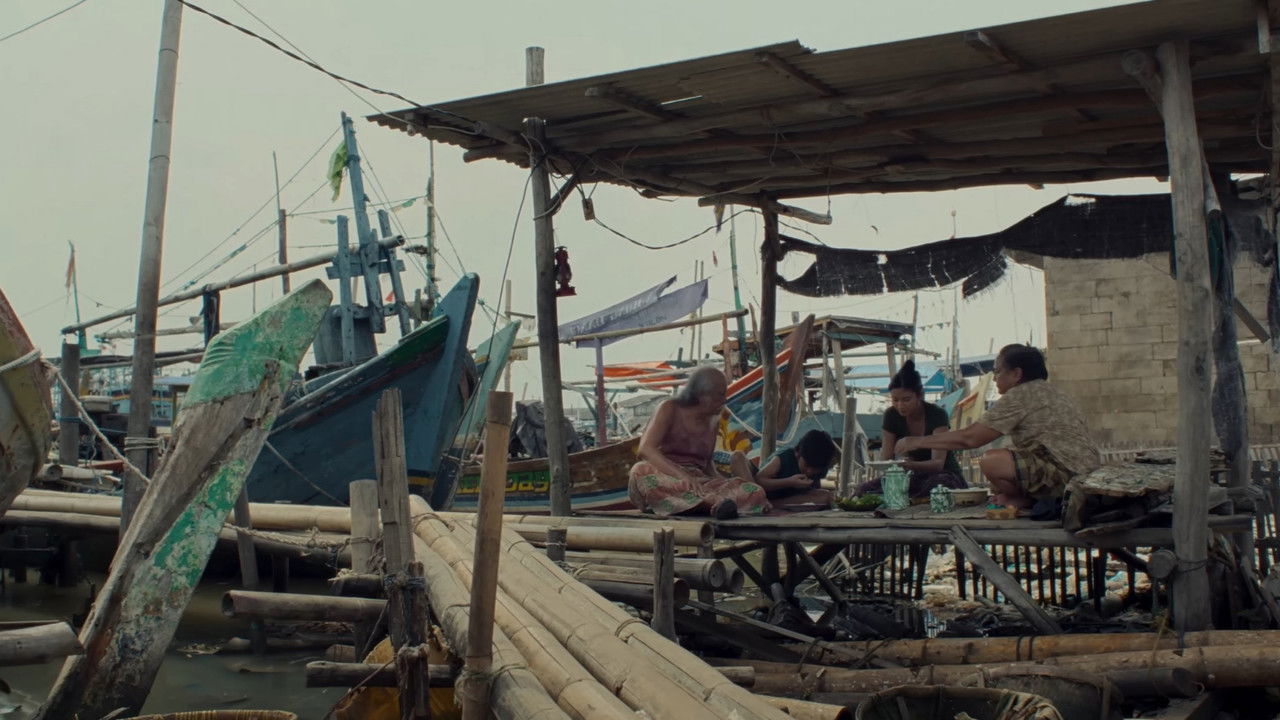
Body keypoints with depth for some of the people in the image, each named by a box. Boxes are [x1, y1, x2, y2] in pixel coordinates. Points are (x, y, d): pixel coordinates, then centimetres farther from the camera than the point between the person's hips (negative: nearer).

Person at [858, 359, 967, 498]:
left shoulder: (937, 415, -17)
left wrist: (911, 465, -49)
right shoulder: (891, 416, -4)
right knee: (864, 489, -22)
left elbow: (938, 463, -27)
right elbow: (885, 459, -7)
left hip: (945, 474, -3)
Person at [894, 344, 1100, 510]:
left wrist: (918, 442, -3)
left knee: (991, 462, -21)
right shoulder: (1047, 391, 19)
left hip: (1068, 474, -10)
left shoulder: (1020, 396, -10)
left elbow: (970, 438, -11)